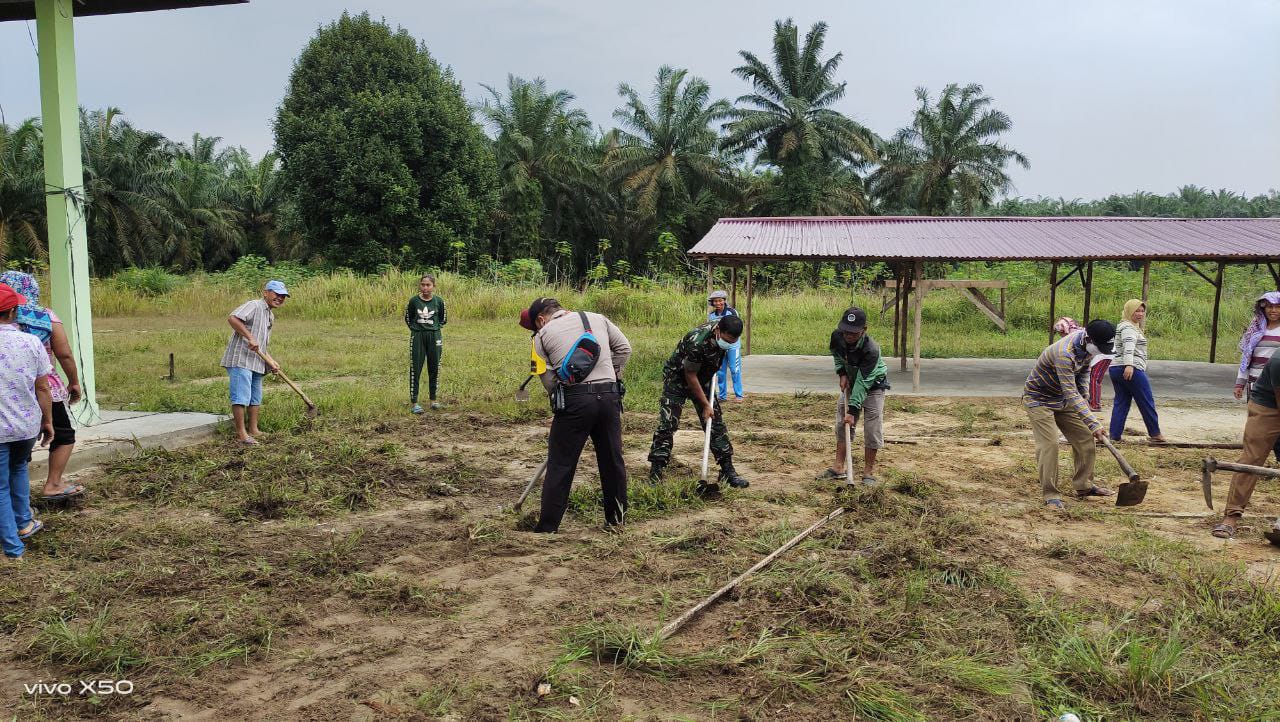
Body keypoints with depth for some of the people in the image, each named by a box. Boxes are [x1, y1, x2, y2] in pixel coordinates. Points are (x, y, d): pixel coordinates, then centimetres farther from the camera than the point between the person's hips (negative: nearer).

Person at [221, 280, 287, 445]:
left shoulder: (270, 316, 21)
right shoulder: (254, 305, -8)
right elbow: (232, 318, -24)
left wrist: (271, 362, 13)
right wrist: (250, 337, -26)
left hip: (256, 363, 10)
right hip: (240, 359, -10)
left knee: (255, 398, 15)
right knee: (241, 397, -8)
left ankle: (253, 430, 24)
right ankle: (241, 433, -4)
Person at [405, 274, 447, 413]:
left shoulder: (439, 301, -2)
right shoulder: (414, 301, -4)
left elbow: (443, 320, 11)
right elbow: (408, 318, 10)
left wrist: (435, 328, 1)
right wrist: (415, 328, 2)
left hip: (434, 337, 1)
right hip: (417, 337, -1)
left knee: (434, 369, 9)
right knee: (415, 369, -3)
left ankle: (433, 400, 22)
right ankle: (414, 402, 1)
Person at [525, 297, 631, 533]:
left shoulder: (542, 335, 8)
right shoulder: (597, 318, 17)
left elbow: (548, 379, 3)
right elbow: (624, 348, 14)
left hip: (573, 398, -3)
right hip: (610, 396, 3)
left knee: (560, 465, 5)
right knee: (612, 460, 14)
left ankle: (546, 528, 9)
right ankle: (616, 520, 24)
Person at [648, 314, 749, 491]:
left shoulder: (725, 330, -15)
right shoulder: (697, 342, -37)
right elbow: (690, 376, -25)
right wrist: (705, 405, -19)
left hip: (703, 380, 7)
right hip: (677, 379, -7)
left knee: (716, 425, 4)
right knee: (667, 425, -14)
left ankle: (728, 470, 12)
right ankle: (655, 474, -9)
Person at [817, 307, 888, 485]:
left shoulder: (871, 350, -37)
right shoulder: (837, 336, -22)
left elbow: (863, 382, -36)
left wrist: (853, 410, -36)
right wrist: (842, 373, -8)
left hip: (873, 385, -6)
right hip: (851, 382, 6)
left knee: (872, 426, -9)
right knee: (841, 423, 4)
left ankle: (869, 470, 2)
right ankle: (839, 468, 10)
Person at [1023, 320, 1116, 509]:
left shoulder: (1087, 344, -10)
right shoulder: (1065, 354, -36)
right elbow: (1071, 394, -37)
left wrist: (1082, 399, 11)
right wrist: (1093, 423, -39)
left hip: (1063, 399, 8)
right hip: (1039, 399, -8)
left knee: (1085, 439, 5)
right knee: (1049, 444, -17)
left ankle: (1083, 486, 18)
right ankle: (1050, 494, -7)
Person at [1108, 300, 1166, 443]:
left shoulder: (1122, 326, 22)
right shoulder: (1129, 327, -10)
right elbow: (1128, 346, -27)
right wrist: (1129, 365, -40)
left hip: (1115, 368, 10)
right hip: (1131, 370, -10)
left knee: (1120, 402, 6)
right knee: (1147, 402, 1)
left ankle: (1115, 435, 1)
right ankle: (1154, 434, 9)